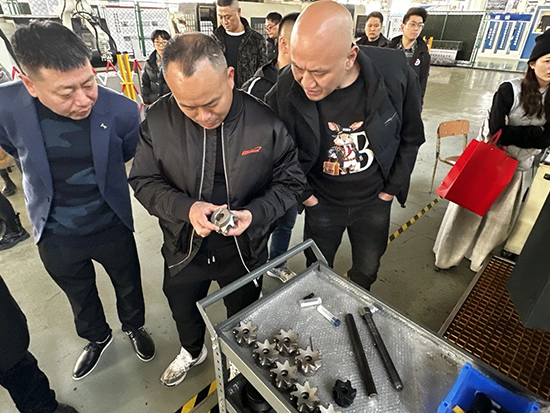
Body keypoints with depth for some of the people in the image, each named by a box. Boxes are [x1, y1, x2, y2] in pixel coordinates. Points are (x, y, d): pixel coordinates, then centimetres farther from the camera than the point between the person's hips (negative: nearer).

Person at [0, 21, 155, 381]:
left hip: (112, 227, -1)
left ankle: (134, 326, 54)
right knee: (80, 297, 26)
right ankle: (97, 337, 57)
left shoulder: (122, 110, -24)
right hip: (55, 236, 2)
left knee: (129, 286, 22)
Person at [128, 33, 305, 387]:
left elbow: (290, 182, -11)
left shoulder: (266, 123, -21)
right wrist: (186, 208, -26)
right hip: (184, 248, 2)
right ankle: (192, 350, 65)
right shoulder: (159, 121, -16)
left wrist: (255, 214, -28)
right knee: (182, 309, 29)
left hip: (245, 249, -1)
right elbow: (144, 181, -8)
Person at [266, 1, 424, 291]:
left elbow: (411, 136, -4)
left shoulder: (395, 72, -22)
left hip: (375, 201, 2)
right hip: (322, 203, -1)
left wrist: (393, 187, -3)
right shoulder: (285, 90, -25)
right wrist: (302, 192, -6)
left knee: (367, 269, 23)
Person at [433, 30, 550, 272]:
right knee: (469, 211, 6)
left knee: (500, 216, 15)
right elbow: (497, 131, -20)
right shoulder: (510, 90, -12)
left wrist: (513, 134, -19)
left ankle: (479, 256, 36)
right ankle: (448, 254, 25)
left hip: (518, 167, 5)